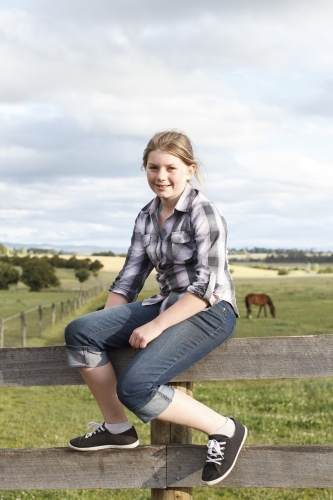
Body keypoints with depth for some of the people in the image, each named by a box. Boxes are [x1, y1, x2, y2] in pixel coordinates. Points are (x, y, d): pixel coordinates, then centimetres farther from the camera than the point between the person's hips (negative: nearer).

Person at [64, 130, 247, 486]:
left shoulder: (202, 213, -11)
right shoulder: (147, 217, 11)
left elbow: (207, 285, -18)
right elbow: (129, 278, 11)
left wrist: (155, 326, -23)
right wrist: (104, 329, -2)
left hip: (209, 311, -7)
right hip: (167, 305, 7)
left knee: (134, 386, -27)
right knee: (78, 332, -13)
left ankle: (224, 430, -10)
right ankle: (116, 428, -1)